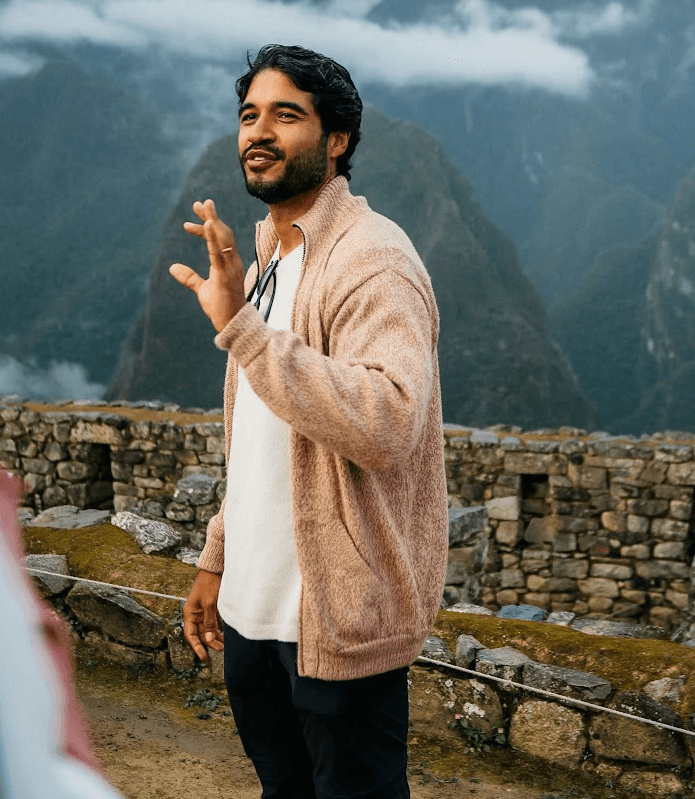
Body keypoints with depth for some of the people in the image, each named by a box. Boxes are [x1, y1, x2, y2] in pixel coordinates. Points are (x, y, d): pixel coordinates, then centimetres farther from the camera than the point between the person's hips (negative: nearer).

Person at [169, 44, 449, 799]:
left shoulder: (372, 260, -16)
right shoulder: (263, 260, 13)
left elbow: (385, 427, -34)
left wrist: (241, 327, -35)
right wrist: (217, 558, 17)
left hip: (336, 620, -8)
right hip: (252, 606, 9)